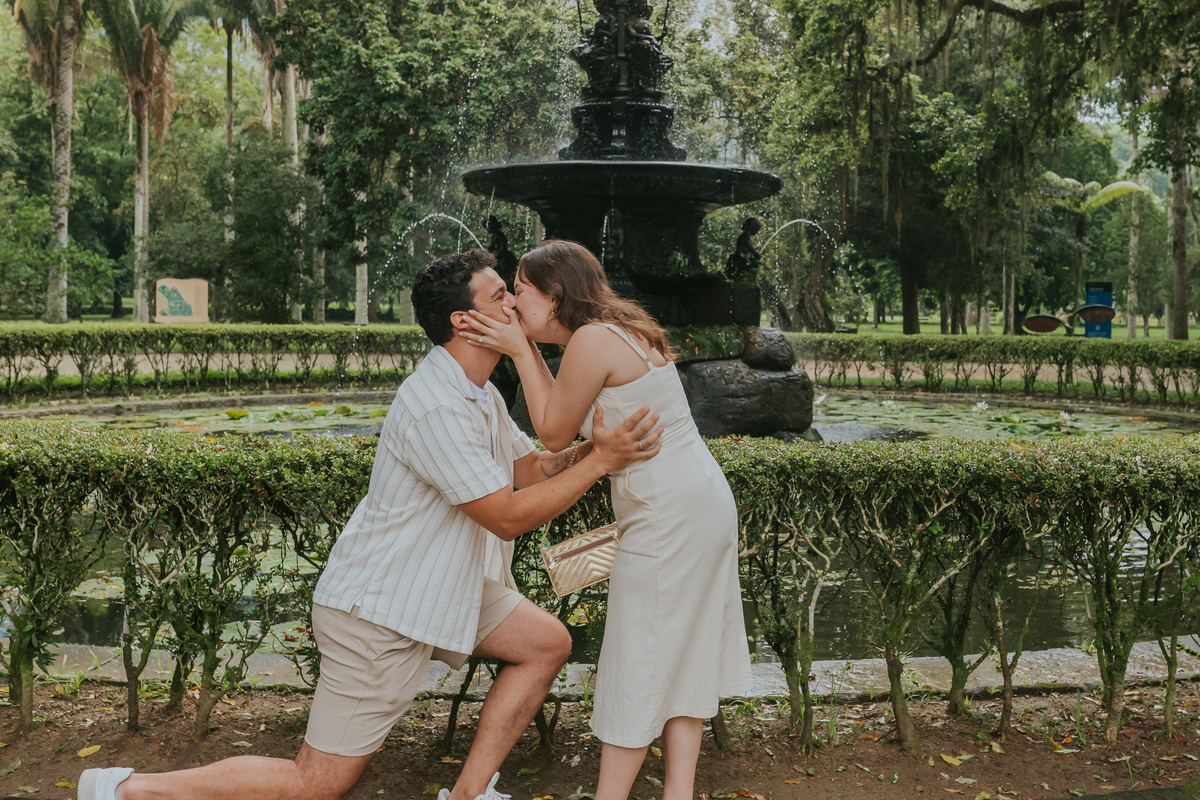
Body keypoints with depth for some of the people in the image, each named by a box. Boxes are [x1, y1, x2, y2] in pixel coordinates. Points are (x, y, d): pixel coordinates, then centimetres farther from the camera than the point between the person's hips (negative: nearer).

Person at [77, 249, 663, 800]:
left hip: (435, 584, 10)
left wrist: (599, 439, -5)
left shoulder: (480, 395, 8)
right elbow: (509, 517, -24)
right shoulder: (436, 408, -26)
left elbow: (532, 468, 10)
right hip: (379, 610, -10)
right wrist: (599, 461, -22)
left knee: (546, 643, 9)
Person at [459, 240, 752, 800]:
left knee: (640, 656, 2)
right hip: (702, 501, 10)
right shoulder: (622, 331, 12)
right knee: (681, 651, 15)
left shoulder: (591, 340, -17)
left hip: (668, 514, -10)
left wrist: (520, 350, -5)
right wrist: (526, 350, 6)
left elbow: (554, 433, -7)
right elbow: (566, 417, 12)